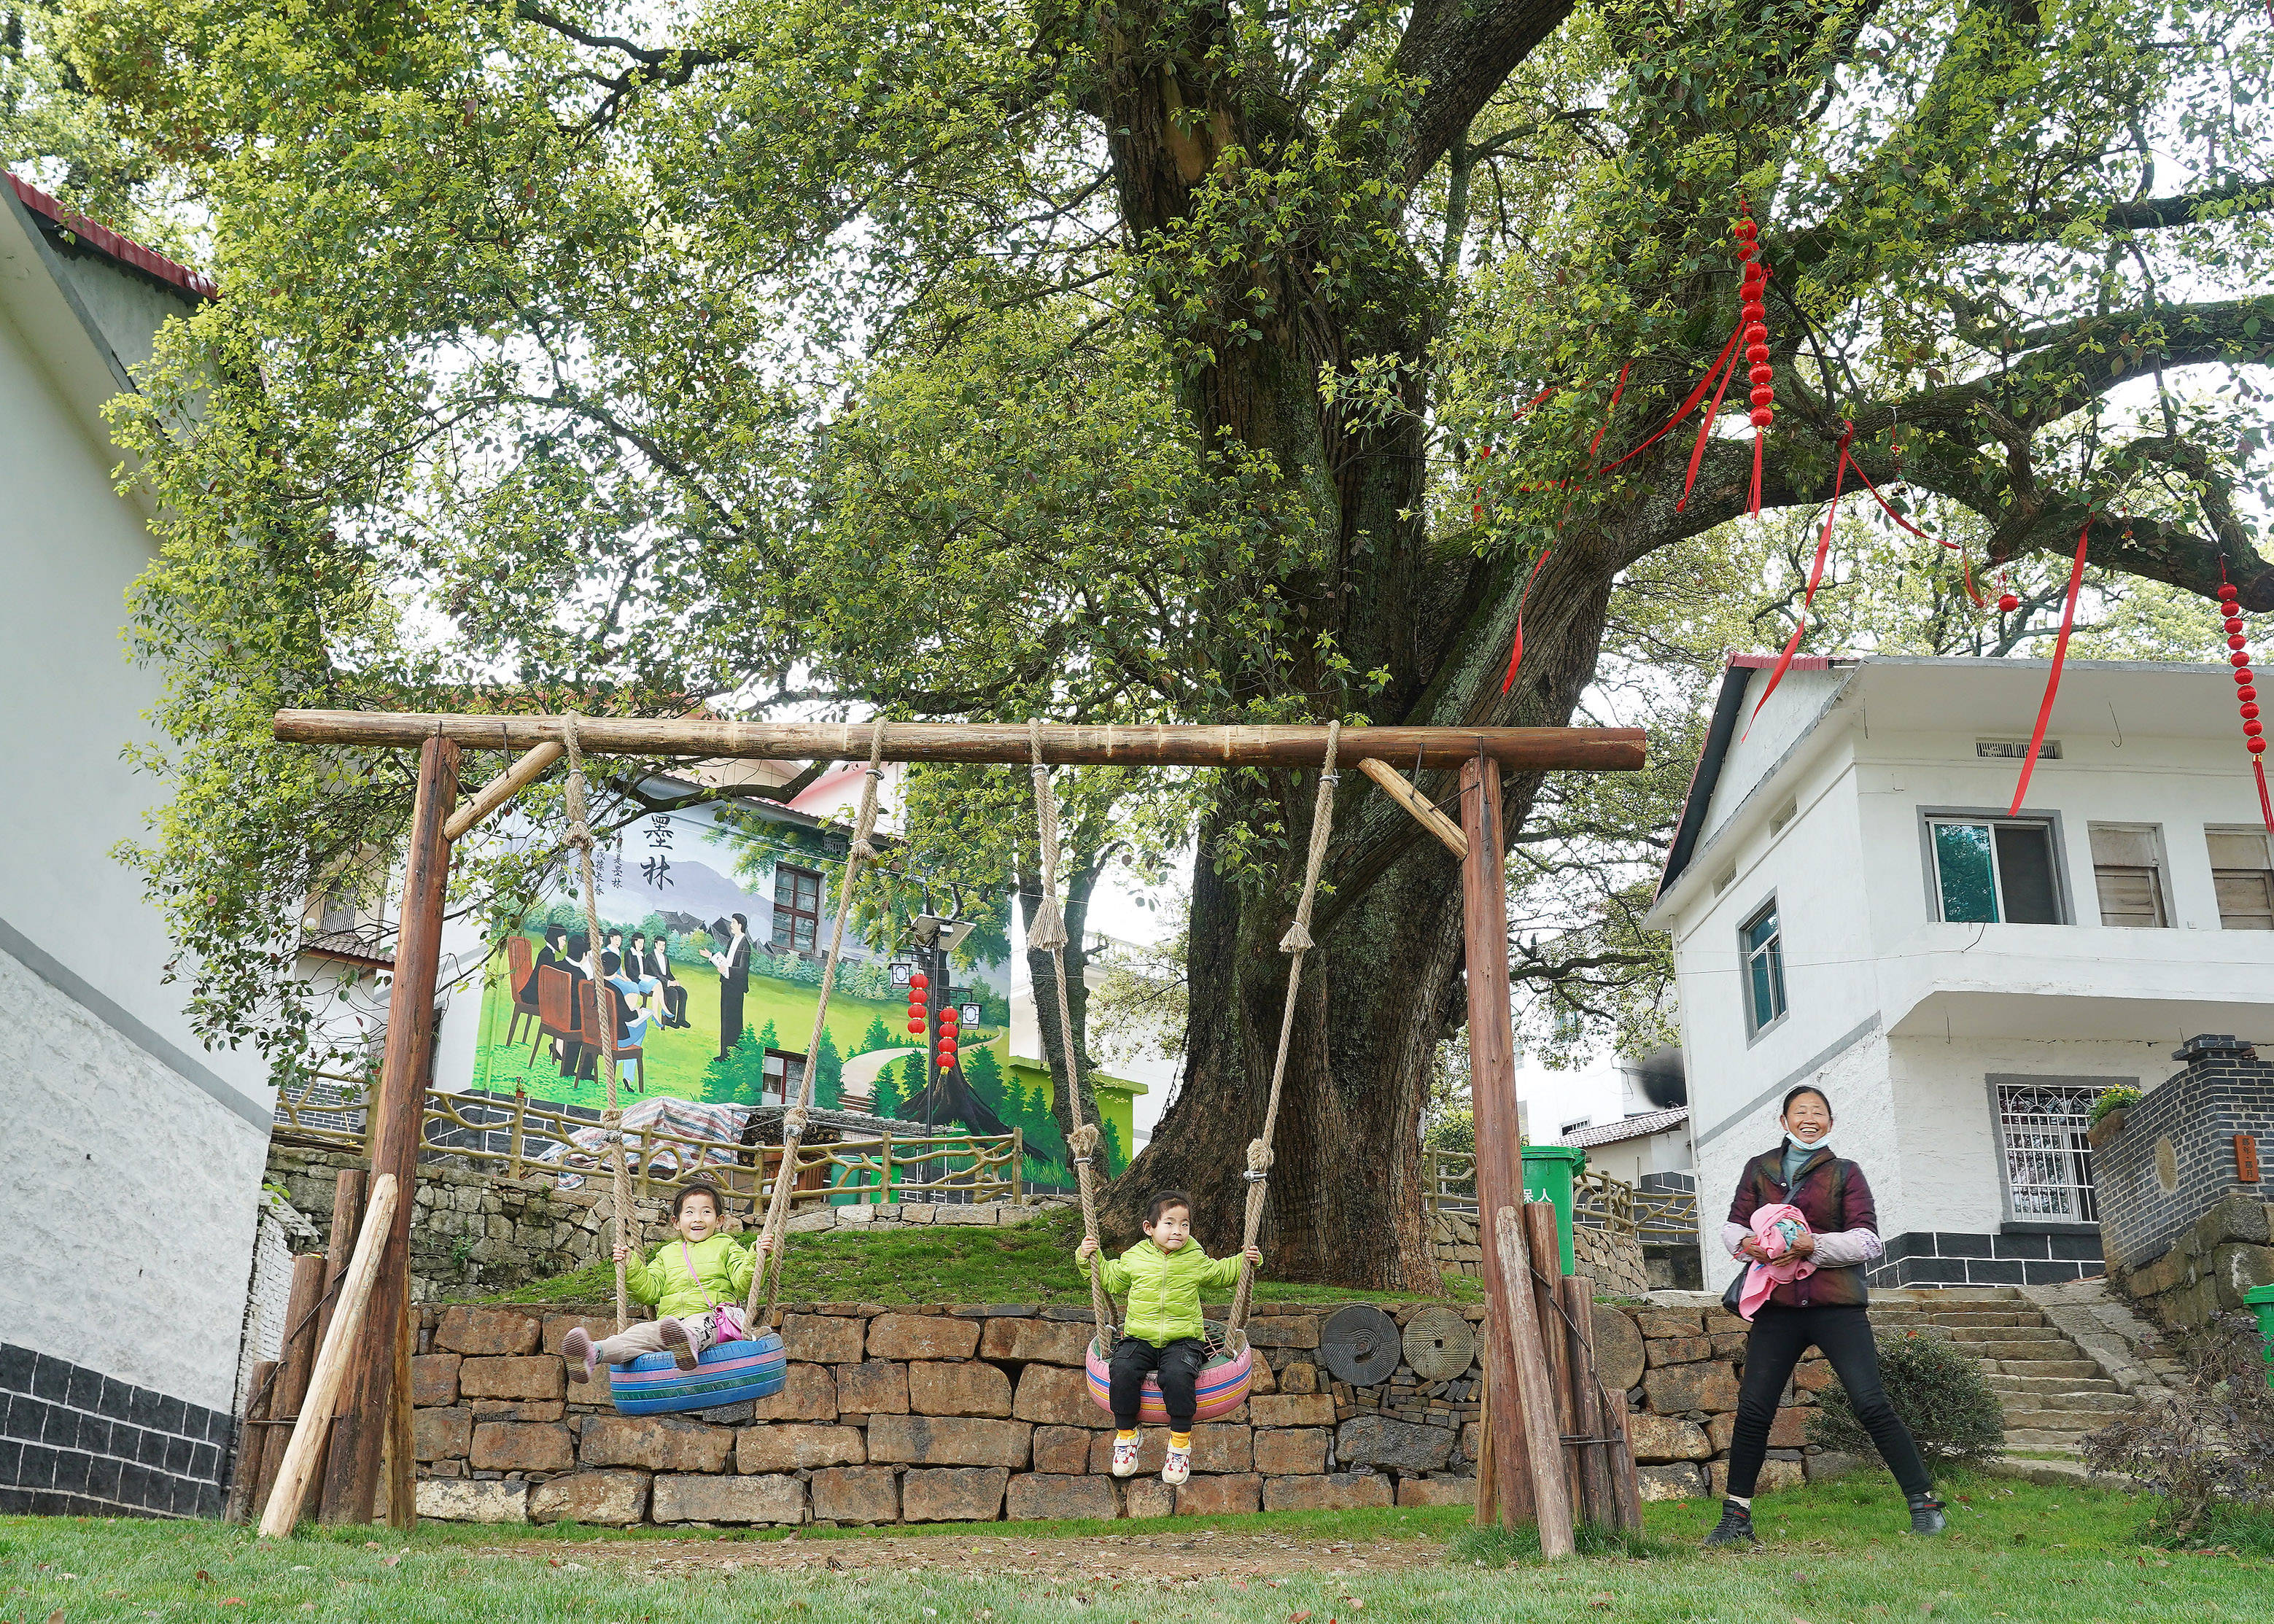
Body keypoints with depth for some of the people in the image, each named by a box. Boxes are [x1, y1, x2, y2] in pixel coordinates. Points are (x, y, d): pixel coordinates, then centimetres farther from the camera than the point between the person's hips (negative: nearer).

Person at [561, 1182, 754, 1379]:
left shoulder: (725, 1247, 19)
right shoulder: (668, 1254, 28)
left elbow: (743, 1282, 5)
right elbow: (649, 1291, 22)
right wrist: (630, 1265, 11)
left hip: (710, 1315, -4)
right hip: (670, 1317, 4)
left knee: (698, 1322, -41)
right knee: (641, 1332, -27)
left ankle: (690, 1342, -76)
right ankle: (594, 1354, -54)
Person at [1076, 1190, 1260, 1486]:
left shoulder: (1196, 1260, 6)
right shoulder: (1133, 1258, 6)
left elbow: (1222, 1273, 23)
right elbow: (1109, 1278, 21)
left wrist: (1244, 1261, 7)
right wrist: (1087, 1259, 9)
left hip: (1182, 1340, -1)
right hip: (1139, 1339, 1)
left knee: (1178, 1375, -32)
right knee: (1123, 1371, -27)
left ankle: (1180, 1442, -14)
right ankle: (1125, 1434, -5)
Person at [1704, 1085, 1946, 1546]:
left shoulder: (1845, 1173, 7)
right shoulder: (1759, 1169, 14)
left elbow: (1867, 1239, -2)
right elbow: (1733, 1227, 13)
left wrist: (1814, 1245, -16)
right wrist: (1748, 1244, -10)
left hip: (1836, 1305, -2)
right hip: (1777, 1305, 2)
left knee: (1872, 1405, -9)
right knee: (1753, 1409, -1)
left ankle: (1925, 1505, 2)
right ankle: (1736, 1517, 9)